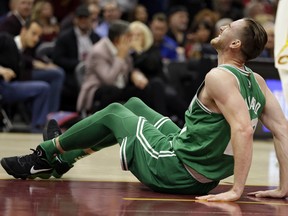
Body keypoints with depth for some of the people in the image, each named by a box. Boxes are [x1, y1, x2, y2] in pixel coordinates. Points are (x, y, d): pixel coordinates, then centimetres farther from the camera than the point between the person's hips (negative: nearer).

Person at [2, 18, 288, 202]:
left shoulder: (219, 77, -23)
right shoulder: (257, 82, 2)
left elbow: (243, 130, -35)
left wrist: (236, 190, -34)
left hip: (174, 172, -8)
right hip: (204, 179, 8)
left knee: (114, 113, 13)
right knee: (133, 105, 26)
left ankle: (45, 154, 29)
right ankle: (62, 158, 40)